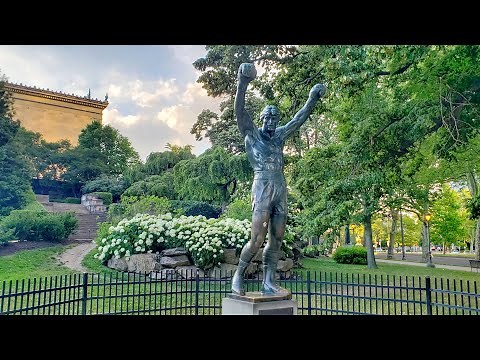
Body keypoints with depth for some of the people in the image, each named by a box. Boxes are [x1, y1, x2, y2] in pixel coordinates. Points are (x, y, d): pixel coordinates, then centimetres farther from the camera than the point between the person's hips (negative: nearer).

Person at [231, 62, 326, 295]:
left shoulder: (279, 136, 20)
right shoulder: (251, 134, 7)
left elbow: (298, 120, 28)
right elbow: (239, 111, -7)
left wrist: (312, 100, 27)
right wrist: (242, 84, -18)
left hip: (281, 190, 6)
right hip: (262, 188, -6)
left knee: (276, 240, 4)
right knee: (257, 240, -10)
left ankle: (268, 283, 11)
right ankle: (238, 276, 11)